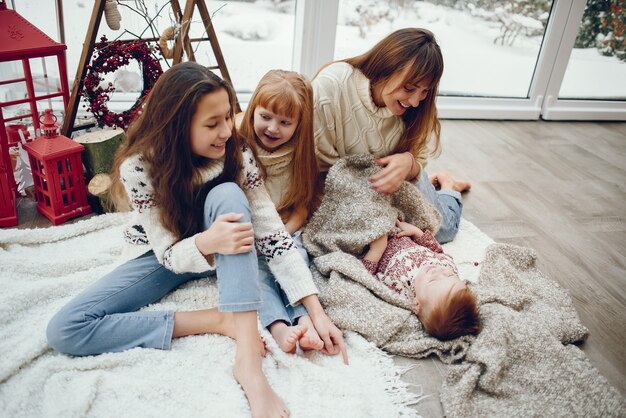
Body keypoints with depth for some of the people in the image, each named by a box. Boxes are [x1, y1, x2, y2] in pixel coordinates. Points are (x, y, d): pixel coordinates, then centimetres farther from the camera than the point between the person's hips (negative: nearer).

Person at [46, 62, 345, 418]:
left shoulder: (238, 156, -22)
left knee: (227, 195, -35)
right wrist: (206, 243, -47)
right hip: (164, 255, 0)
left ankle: (249, 358, -39)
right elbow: (169, 253, -22)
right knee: (65, 329, -20)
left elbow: (273, 235, -24)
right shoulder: (139, 167, -26)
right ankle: (220, 322, -23)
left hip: (217, 246, 1)